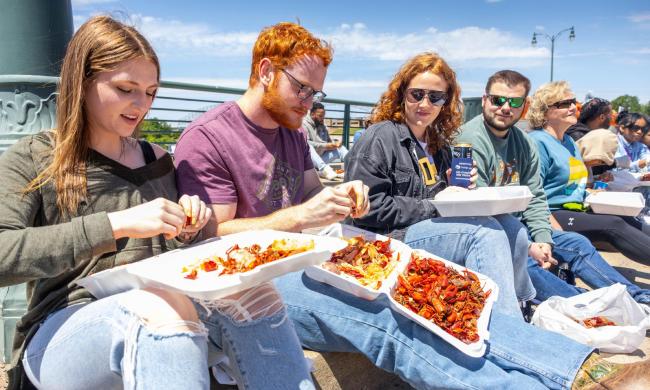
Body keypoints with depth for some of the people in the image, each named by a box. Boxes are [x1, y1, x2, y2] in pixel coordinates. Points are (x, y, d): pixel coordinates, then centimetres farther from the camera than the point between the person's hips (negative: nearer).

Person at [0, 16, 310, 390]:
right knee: (162, 306, -37)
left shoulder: (157, 159, 13)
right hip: (62, 331, -4)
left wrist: (186, 232, -3)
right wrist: (117, 223, -27)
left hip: (160, 311, 5)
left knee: (250, 289, -25)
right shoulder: (32, 160, 0)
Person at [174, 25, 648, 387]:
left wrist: (339, 197, -6)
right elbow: (212, 237, -15)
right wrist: (299, 216, -24)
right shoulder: (207, 139, -10)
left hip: (306, 261, 7)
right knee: (385, 321, -31)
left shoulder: (290, 132, 15)